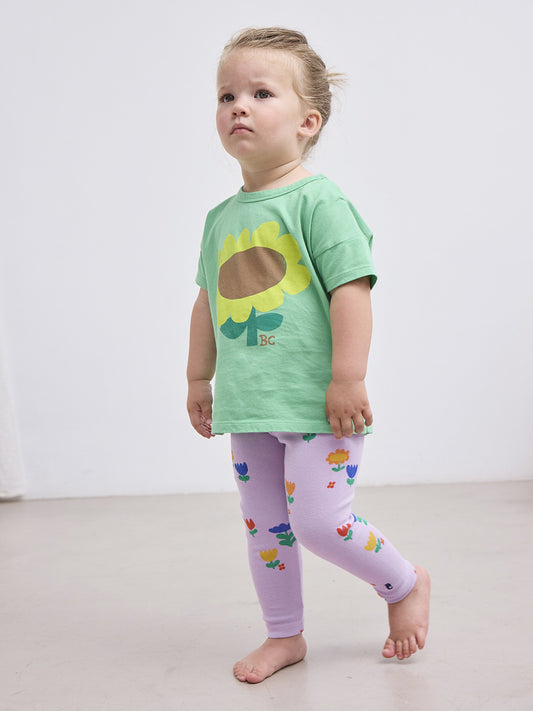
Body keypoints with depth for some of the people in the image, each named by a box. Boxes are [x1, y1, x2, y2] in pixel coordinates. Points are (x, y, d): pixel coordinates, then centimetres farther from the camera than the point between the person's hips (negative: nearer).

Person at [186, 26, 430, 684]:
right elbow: (208, 301, 19)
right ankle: (284, 636, 30)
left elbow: (352, 289, -16)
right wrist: (199, 378, 20)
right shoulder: (222, 218, 11)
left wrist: (348, 378, -20)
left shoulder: (319, 201, -10)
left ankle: (405, 585, 20)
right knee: (264, 529, 12)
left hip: (315, 403, -7)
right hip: (249, 406, 7)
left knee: (317, 522, -8)